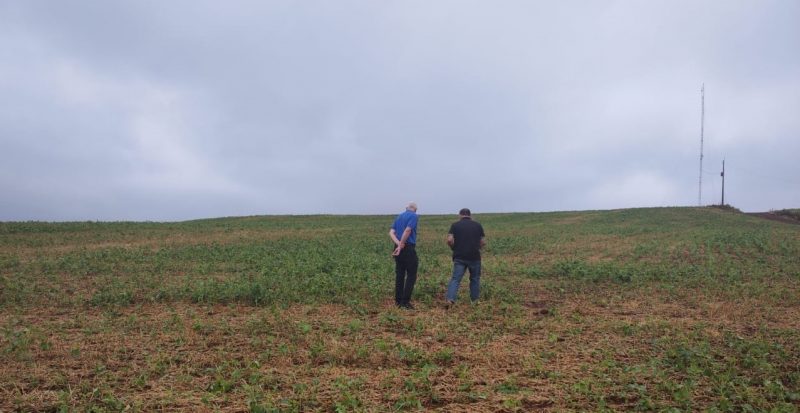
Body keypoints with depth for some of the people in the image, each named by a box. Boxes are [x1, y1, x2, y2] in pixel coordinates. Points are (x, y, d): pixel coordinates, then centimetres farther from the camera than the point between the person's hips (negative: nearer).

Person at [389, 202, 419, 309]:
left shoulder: (399, 217, 16)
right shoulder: (414, 216, -5)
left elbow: (391, 233, 5)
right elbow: (407, 231, -19)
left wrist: (398, 244, -8)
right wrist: (401, 246, -15)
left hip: (398, 249, 7)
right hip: (409, 248, -7)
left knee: (399, 275, 12)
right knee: (411, 276, 1)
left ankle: (398, 301, 15)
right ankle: (405, 302, -2)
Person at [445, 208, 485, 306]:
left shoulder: (455, 225, 2)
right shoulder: (478, 225, 6)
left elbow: (449, 240, -8)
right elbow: (483, 242, 5)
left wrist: (454, 248, 9)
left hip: (459, 257, -1)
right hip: (474, 257, 1)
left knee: (455, 278, -2)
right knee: (475, 279, 16)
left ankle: (450, 299, -18)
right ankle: (474, 300, 21)